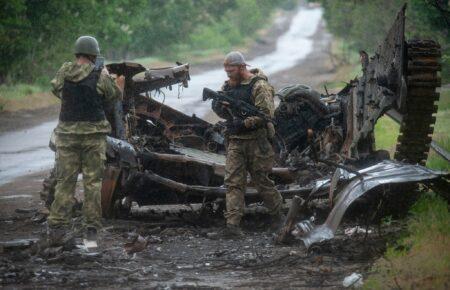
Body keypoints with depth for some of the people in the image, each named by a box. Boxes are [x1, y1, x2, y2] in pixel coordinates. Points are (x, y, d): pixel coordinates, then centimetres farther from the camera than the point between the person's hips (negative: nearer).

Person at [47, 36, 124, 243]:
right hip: (93, 133, -2)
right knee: (93, 181, 6)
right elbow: (115, 96, 4)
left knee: (65, 180, 7)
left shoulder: (63, 73, -1)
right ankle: (91, 227, 7)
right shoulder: (100, 76, -9)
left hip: (67, 133, 2)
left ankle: (57, 225, 2)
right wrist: (119, 84, 26)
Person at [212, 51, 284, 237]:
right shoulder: (228, 86, 11)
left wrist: (244, 123, -23)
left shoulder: (259, 86, -10)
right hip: (235, 141, 6)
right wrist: (219, 107, -5)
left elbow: (266, 113, -18)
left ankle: (277, 215, 24)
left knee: (261, 180, 4)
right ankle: (232, 224, -11)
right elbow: (223, 111, 18)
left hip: (256, 140, -6)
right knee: (233, 182, -5)